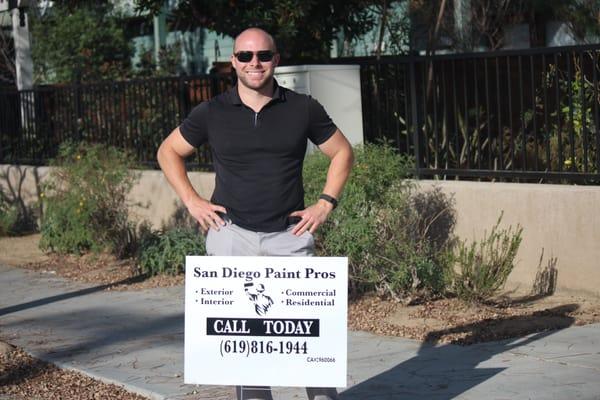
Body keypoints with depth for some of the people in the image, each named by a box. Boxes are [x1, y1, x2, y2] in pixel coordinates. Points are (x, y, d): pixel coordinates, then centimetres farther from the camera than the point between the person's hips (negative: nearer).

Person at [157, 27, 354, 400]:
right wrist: (192, 201, 4)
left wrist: (326, 204, 3)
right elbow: (169, 152, 14)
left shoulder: (303, 108, 2)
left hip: (290, 235, 0)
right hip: (231, 234, 0)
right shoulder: (212, 113, 2)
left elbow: (342, 152, 13)